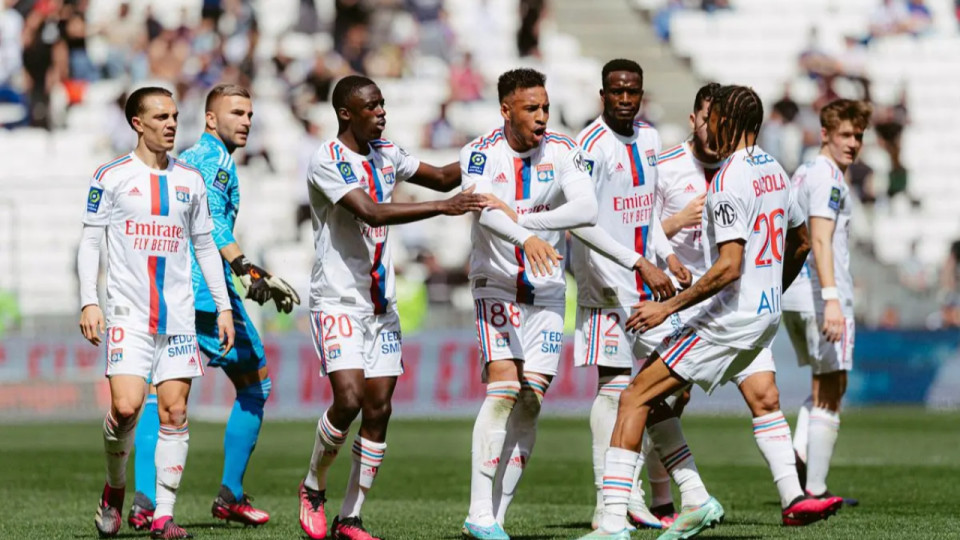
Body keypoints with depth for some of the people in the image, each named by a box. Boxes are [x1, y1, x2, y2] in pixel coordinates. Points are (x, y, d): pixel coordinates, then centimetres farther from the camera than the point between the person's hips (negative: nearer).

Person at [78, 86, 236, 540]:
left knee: (175, 410, -3)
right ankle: (114, 490, 11)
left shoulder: (190, 180, 12)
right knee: (126, 407, -16)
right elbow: (90, 242, 2)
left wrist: (223, 306, 13)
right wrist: (89, 302, -8)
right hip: (128, 313, -4)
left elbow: (205, 246, 18)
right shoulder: (111, 177, 1)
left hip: (179, 314, 4)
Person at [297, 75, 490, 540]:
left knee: (379, 409, 0)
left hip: (381, 302, 7)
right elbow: (371, 213, -27)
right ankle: (313, 488, 7)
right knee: (348, 399, -19)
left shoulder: (386, 154, 10)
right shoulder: (327, 162, -15)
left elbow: (441, 177, 20)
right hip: (337, 300, -7)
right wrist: (443, 207, -32)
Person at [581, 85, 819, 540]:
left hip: (731, 318, -9)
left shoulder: (729, 182, -17)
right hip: (765, 315, 9)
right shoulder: (773, 171, 11)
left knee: (634, 398, -8)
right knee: (649, 396, 15)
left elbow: (729, 267, -24)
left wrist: (668, 307, -19)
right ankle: (695, 500, 10)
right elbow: (800, 242, 24)